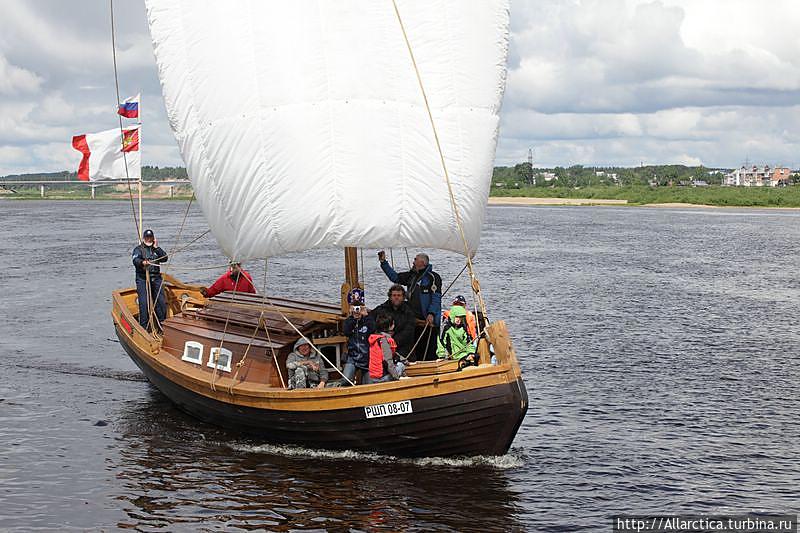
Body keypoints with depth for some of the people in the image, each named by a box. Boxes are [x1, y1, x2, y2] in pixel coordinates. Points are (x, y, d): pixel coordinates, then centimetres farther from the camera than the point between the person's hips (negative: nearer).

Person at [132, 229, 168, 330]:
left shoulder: (156, 249, 19)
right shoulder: (138, 249, 7)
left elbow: (165, 258, 3)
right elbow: (135, 260, -12)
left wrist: (156, 248, -4)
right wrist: (142, 262, -34)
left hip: (156, 278, 4)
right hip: (142, 279, -4)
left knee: (161, 301, -1)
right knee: (144, 302, -11)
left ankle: (161, 323, 9)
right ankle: (144, 326, -8)